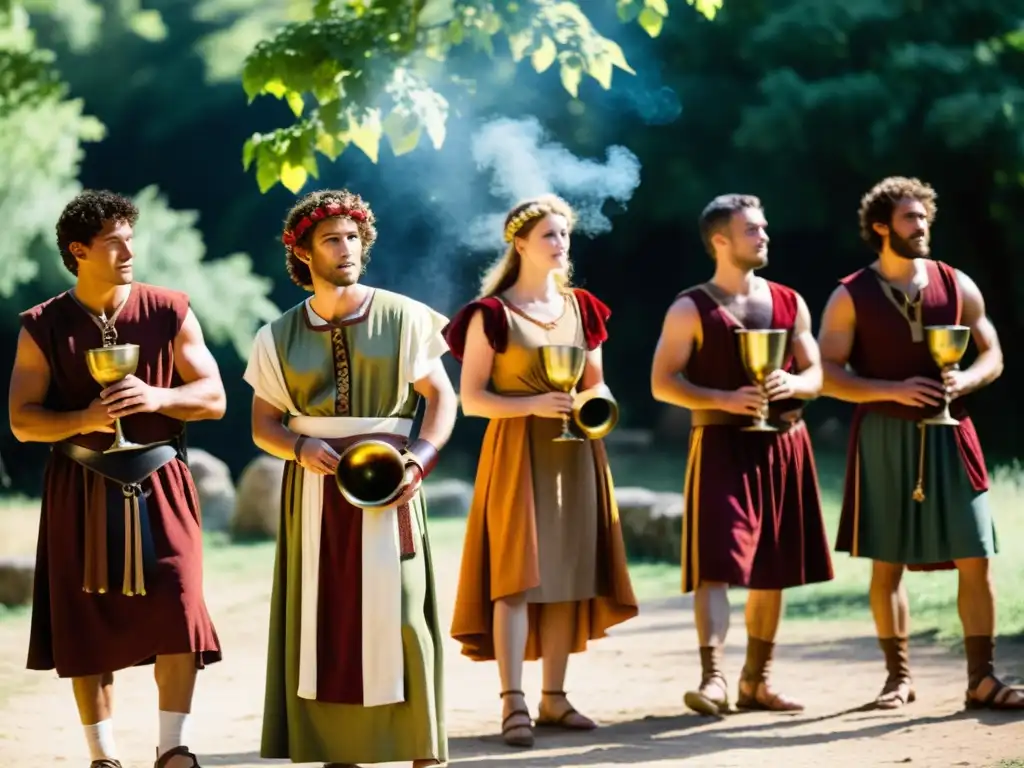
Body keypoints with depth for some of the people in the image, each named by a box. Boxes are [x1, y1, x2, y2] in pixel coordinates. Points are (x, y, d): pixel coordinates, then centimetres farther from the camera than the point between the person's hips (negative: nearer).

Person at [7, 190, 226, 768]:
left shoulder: (169, 312, 0)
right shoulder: (43, 327, 0)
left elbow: (214, 398, -1)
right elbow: (23, 421, -2)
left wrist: (157, 398, -19)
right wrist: (84, 420, -20)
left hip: (159, 482, 0)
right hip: (80, 492, 0)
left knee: (178, 609, -11)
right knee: (86, 619, 4)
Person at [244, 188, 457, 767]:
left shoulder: (403, 318, 0)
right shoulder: (280, 337, 6)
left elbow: (442, 398, 2)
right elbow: (264, 424, 8)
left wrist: (419, 460, -14)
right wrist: (300, 448, -13)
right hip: (316, 492, 2)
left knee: (398, 615, -7)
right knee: (323, 621, 0)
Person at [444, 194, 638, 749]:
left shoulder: (581, 308, 11)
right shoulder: (491, 314, -5)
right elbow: (470, 397, -8)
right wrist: (533, 404, -20)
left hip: (574, 454, 6)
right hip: (517, 453, -5)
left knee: (569, 575, 4)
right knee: (517, 576, -11)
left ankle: (554, 696, 11)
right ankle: (513, 703, -13)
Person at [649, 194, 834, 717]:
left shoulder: (790, 303, 12)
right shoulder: (691, 309, -2)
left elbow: (815, 375, 12)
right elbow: (662, 382, -6)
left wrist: (791, 385, -12)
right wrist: (725, 400, -19)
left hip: (784, 446, 5)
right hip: (722, 446, -5)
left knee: (773, 570, 8)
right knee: (717, 564, -15)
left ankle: (756, 681, 18)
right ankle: (713, 678, -21)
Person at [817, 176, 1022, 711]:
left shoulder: (957, 285, 7)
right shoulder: (851, 296, -1)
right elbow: (828, 374, -4)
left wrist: (963, 382, -11)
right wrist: (894, 391, -16)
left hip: (948, 435, 2)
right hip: (884, 439, -2)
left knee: (975, 558, -5)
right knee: (887, 562, 2)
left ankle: (981, 678, 1)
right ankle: (899, 676, 13)